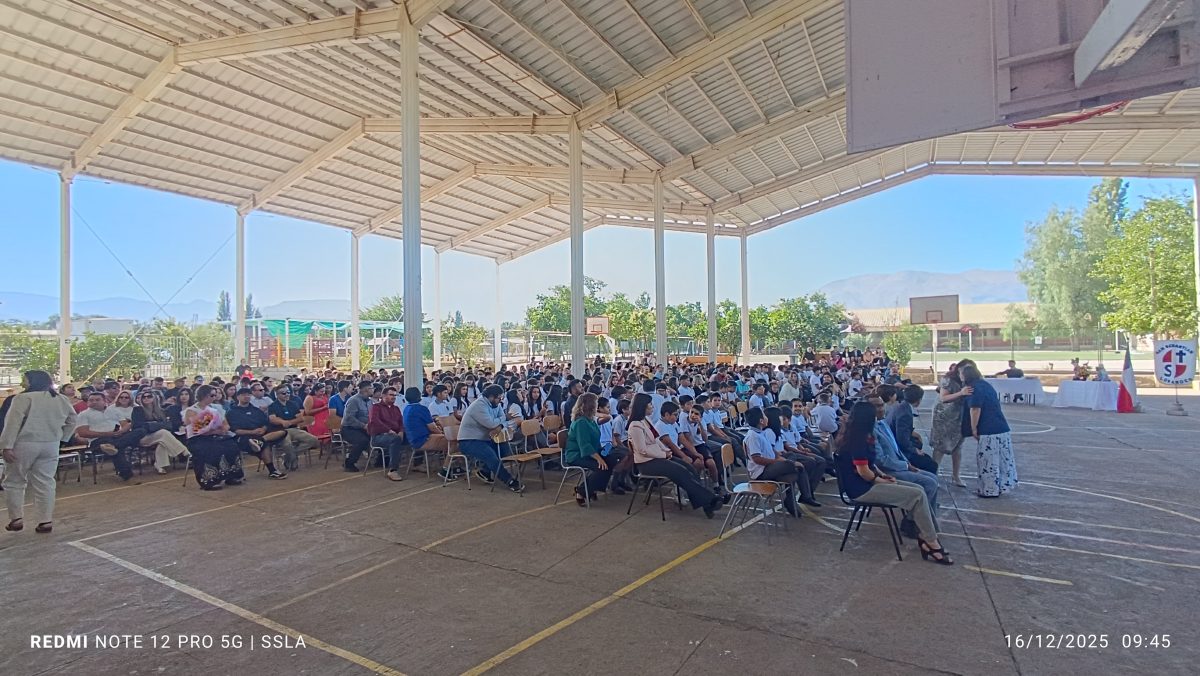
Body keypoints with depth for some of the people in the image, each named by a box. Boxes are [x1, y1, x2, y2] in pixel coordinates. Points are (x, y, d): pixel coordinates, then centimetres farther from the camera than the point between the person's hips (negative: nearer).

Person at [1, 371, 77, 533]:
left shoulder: (23, 398, -10)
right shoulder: (62, 400, 8)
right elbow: (72, 421, 16)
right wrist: (61, 438, 17)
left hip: (23, 445, -4)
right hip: (51, 446, 5)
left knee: (14, 482, 12)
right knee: (45, 483, 6)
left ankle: (16, 519, 12)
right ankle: (47, 521, 6)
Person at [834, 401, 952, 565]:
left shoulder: (853, 435, 11)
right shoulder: (857, 440, -20)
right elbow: (863, 471, -22)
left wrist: (882, 475, 6)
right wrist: (881, 480, -4)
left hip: (868, 482, 10)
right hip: (862, 488, -10)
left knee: (918, 490, 1)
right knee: (917, 495, -14)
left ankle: (925, 537, 0)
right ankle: (930, 542, -1)